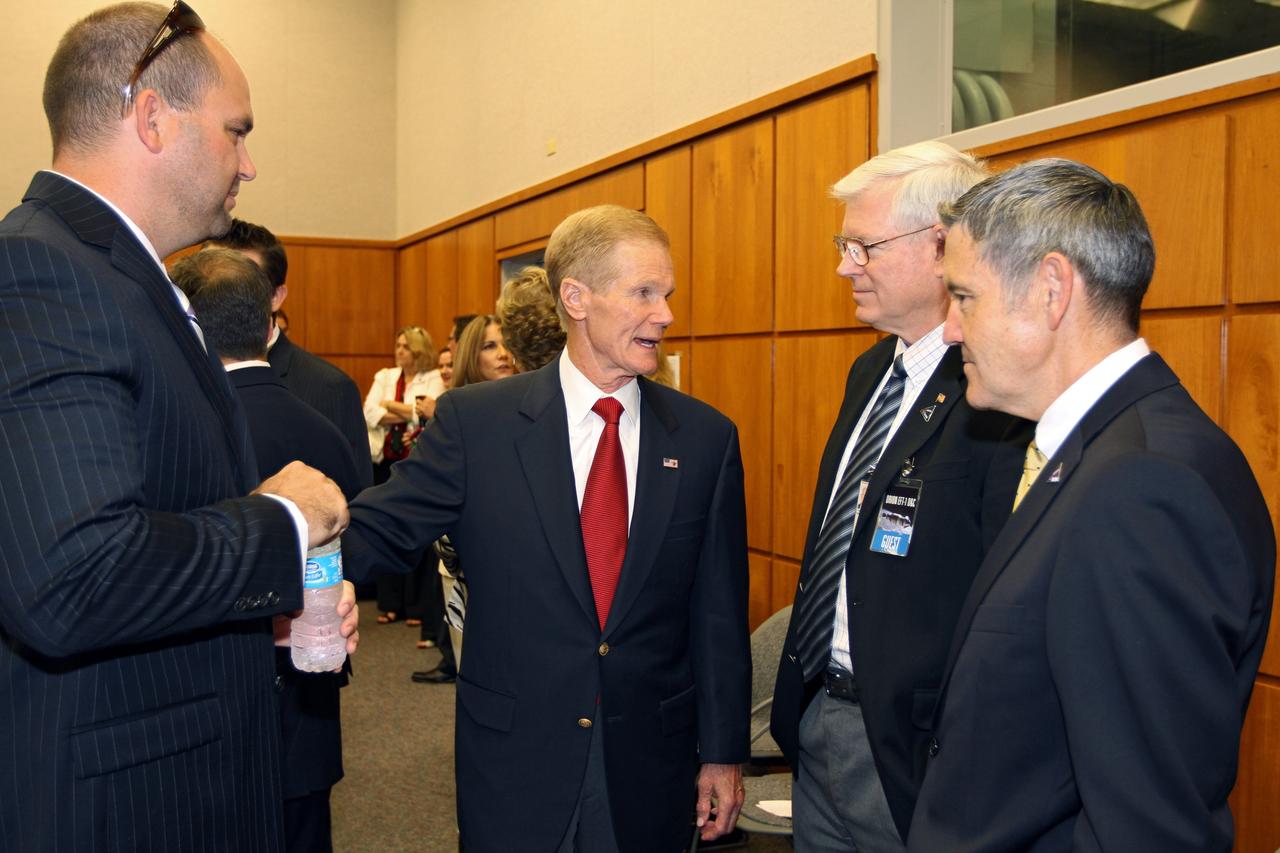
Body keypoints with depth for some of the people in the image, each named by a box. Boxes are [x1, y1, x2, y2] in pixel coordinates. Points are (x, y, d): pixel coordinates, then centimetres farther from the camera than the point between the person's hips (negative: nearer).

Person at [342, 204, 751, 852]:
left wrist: (723, 752, 4)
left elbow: (719, 614, 1)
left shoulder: (707, 439, -2)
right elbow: (380, 531, -10)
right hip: (514, 762, -1)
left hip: (651, 773, 2)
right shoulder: (474, 421, -7)